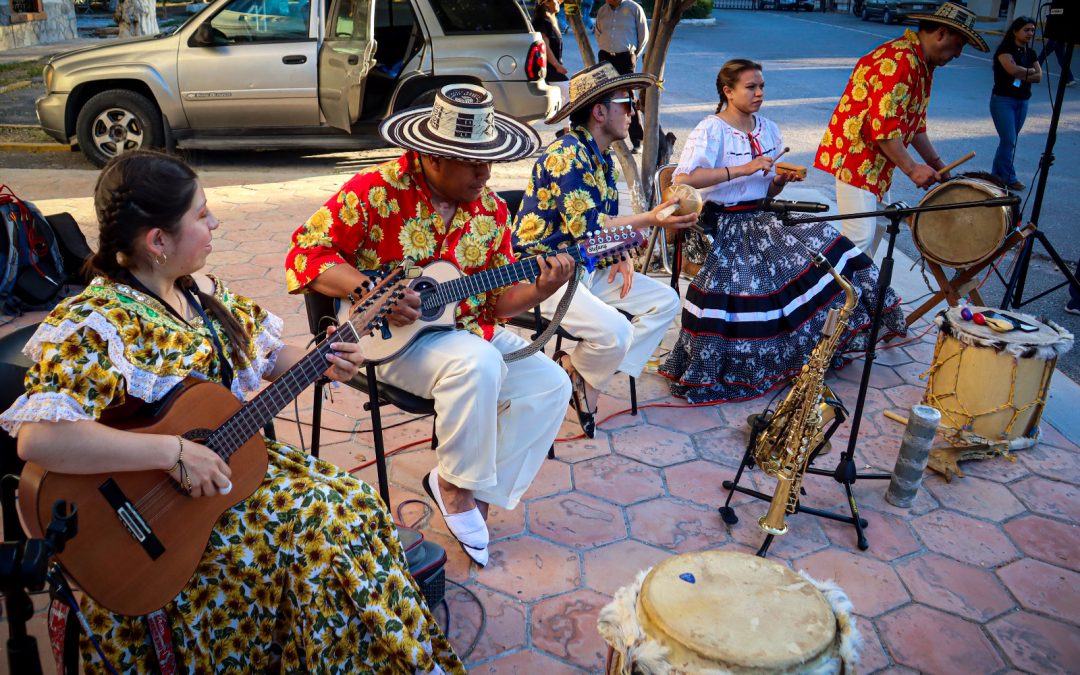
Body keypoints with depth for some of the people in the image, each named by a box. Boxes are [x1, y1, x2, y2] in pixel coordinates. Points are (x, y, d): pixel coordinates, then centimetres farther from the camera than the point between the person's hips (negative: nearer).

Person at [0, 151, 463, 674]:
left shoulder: (204, 293, 3)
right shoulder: (94, 327, -22)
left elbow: (266, 353, 15)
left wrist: (319, 365, -5)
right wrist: (174, 453, -34)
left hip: (233, 454, 8)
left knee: (356, 503, -6)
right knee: (317, 525, -19)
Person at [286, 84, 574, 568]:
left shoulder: (489, 208, 4)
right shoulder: (377, 191, -12)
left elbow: (498, 300, 8)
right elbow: (306, 253, -14)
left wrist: (540, 289, -13)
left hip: (467, 331, 7)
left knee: (551, 386, -9)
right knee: (478, 362, -34)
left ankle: (478, 493, 1)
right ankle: (455, 485, -10)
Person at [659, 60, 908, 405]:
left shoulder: (768, 129, 13)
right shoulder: (711, 130, -9)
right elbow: (682, 180, -26)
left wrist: (781, 180, -5)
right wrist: (743, 169, -25)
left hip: (759, 220, 7)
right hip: (721, 226, -6)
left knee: (822, 242, -13)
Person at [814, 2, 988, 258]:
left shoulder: (923, 64, 14)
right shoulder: (899, 61, -20)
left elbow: (915, 121, 21)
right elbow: (882, 125, -26)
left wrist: (935, 162, 15)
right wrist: (911, 168, -20)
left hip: (877, 160, 11)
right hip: (853, 155, -11)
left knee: (876, 229, 15)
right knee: (861, 237, -14)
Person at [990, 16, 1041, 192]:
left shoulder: (1030, 53, 12)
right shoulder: (1005, 49, -8)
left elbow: (1039, 76, 2)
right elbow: (1012, 69, -24)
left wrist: (1021, 76, -13)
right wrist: (1030, 71, -7)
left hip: (1022, 102, 7)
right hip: (1003, 100, -7)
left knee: (1009, 140, 9)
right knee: (1009, 140, -8)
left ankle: (997, 174, 18)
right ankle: (1008, 178, 2)